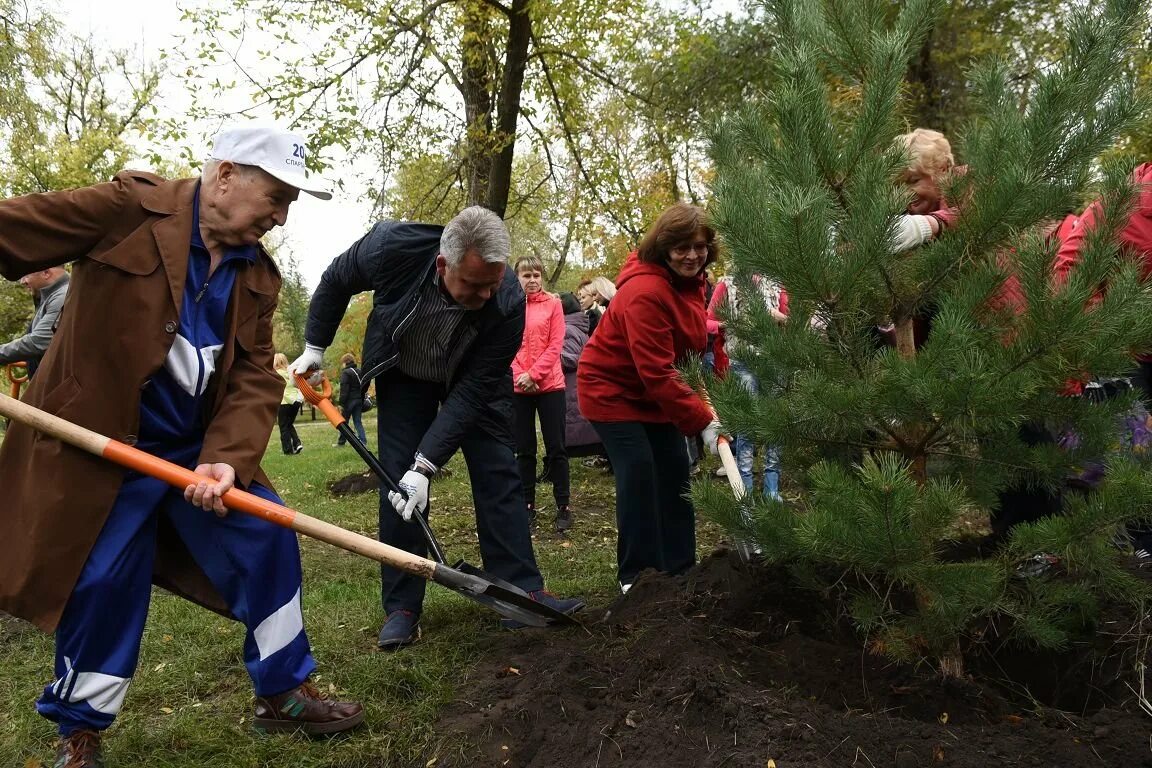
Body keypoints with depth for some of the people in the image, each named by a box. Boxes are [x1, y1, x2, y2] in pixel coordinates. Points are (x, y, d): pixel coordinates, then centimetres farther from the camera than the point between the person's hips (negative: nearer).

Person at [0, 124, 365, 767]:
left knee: (269, 545, 3)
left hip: (201, 449, 5)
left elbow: (257, 377, -3)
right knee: (101, 584, 2)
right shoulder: (130, 208, -13)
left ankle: (286, 693, 22)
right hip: (101, 443, -5)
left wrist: (227, 456, -18)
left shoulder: (259, 274, 3)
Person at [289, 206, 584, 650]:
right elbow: (336, 281, -10)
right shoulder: (393, 246, -34)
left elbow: (470, 393, -29)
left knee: (498, 477, -5)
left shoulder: (508, 303, -35)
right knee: (398, 484, -4)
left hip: (472, 380, 0)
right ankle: (401, 608, 4)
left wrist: (426, 464, -33)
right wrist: (314, 347, -3)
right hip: (404, 376, 0)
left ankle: (523, 593, 2)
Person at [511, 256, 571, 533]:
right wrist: (519, 376, -14)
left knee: (556, 447, 1)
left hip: (549, 385, -1)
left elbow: (555, 345, -4)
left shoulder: (553, 304, 2)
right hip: (518, 387, 2)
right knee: (524, 449, 8)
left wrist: (533, 375, -14)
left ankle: (563, 506, 8)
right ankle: (528, 504, 18)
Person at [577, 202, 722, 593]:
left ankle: (679, 566, 18)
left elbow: (692, 340, 11)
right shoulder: (645, 291, -30)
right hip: (611, 388, -9)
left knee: (675, 470, 7)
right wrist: (702, 421, -32)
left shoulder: (689, 282, -2)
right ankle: (636, 574, 2)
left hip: (655, 389, 9)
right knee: (639, 472, -12)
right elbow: (656, 371, -33)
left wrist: (705, 406, 0)